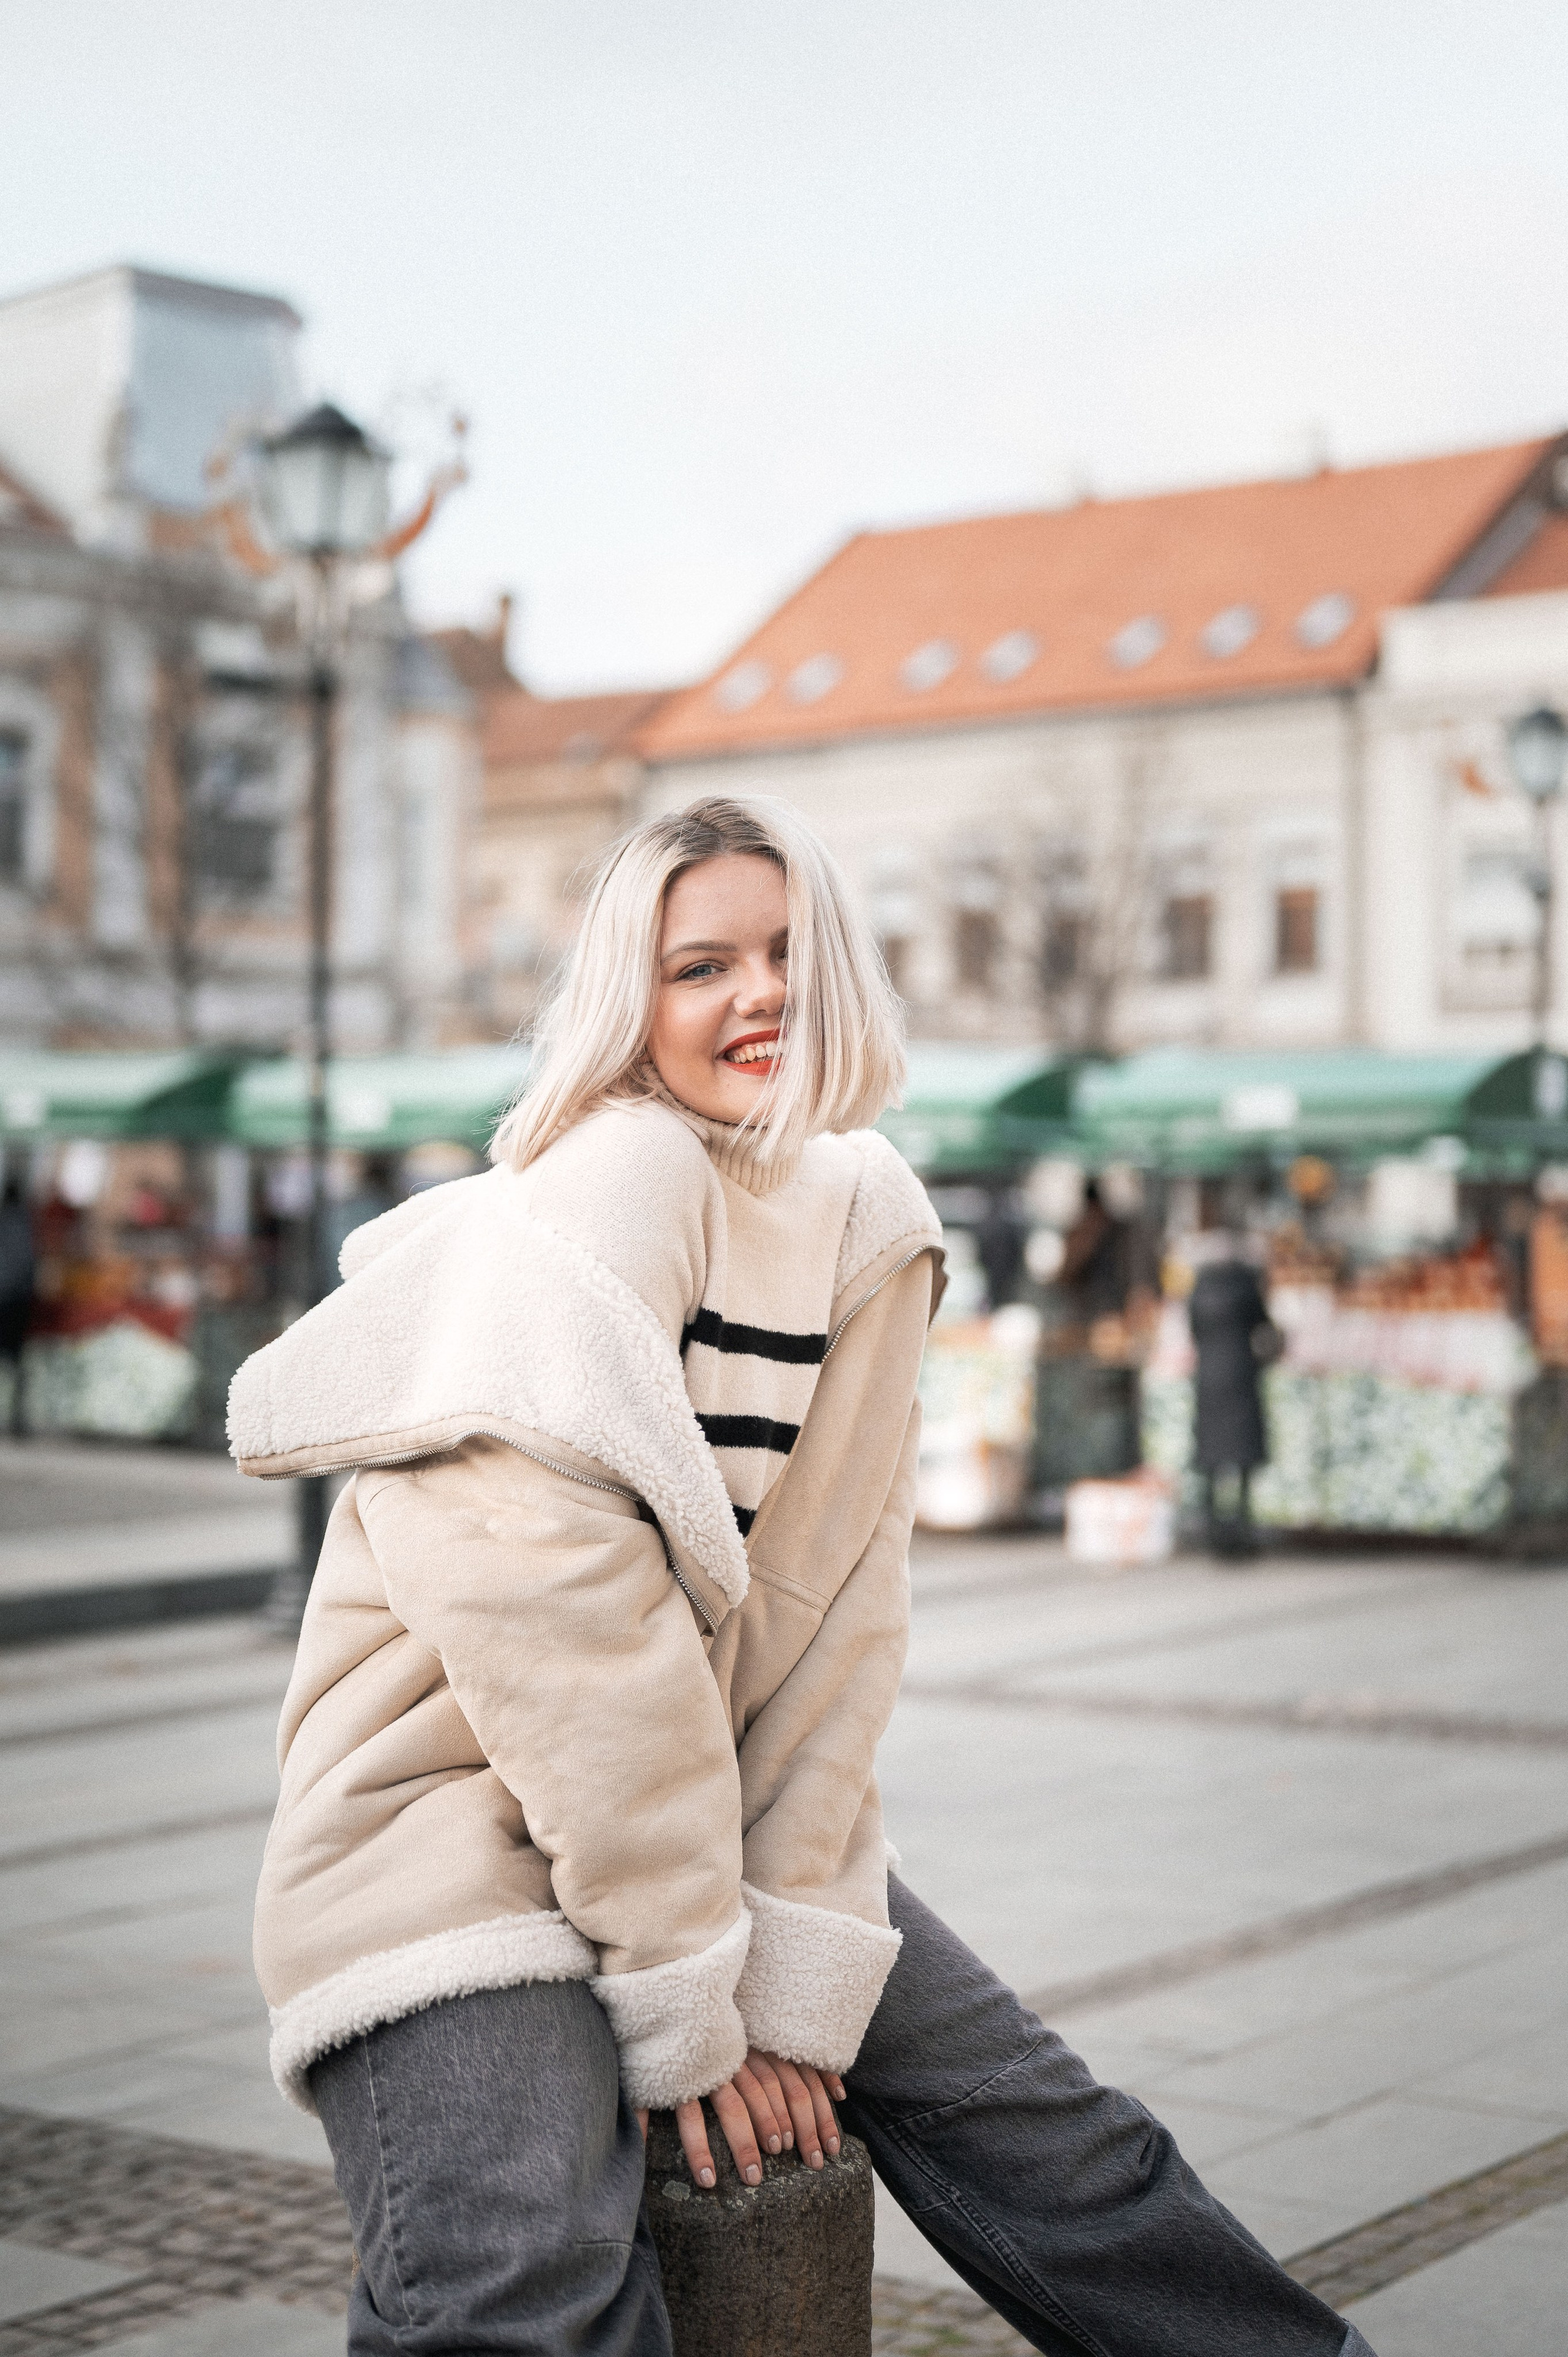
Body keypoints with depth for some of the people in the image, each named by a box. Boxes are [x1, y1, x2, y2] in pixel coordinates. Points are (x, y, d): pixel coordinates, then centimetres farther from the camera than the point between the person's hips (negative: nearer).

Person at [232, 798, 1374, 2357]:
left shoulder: (870, 1223, 6)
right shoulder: (612, 1183, -16)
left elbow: (842, 1610, 2)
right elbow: (553, 1599, -23)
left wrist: (793, 1973, -6)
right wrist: (684, 2010, -18)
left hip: (712, 1806, 7)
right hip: (459, 1809, -7)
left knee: (1047, 2140, 9)